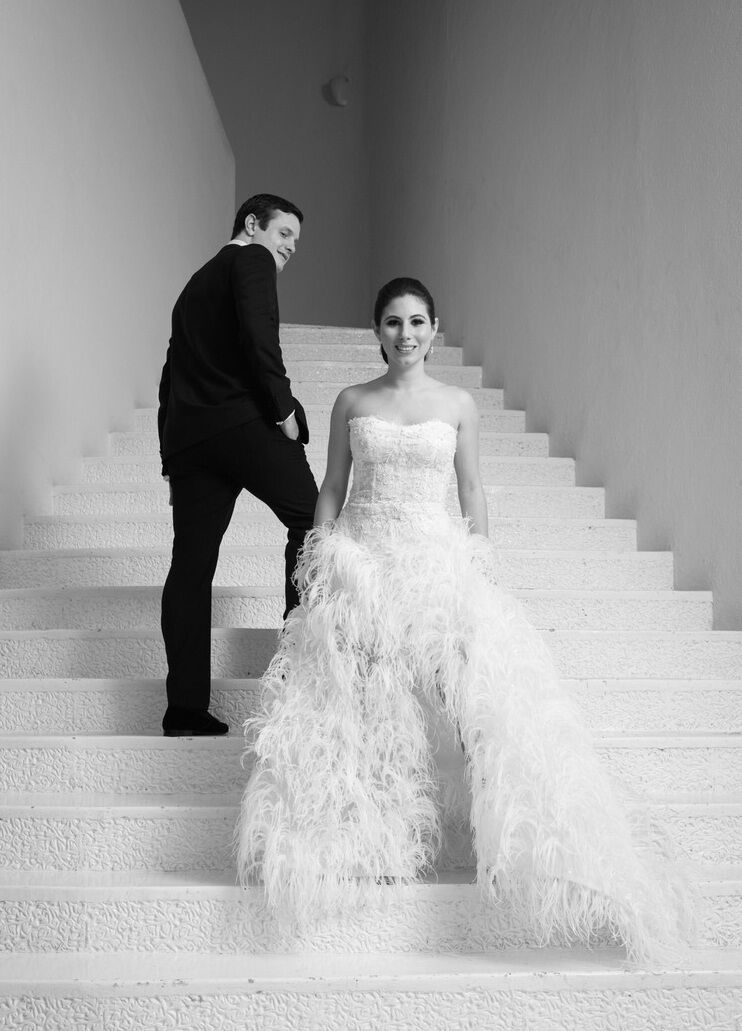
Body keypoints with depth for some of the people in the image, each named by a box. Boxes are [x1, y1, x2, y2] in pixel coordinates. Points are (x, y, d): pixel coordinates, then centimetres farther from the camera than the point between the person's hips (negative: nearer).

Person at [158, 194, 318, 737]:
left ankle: (186, 708, 2)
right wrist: (283, 407, -8)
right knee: (311, 520, 5)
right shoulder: (251, 260, 5)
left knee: (190, 566, 3)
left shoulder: (197, 282, 29)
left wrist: (173, 459, 23)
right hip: (245, 422, -8)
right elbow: (258, 333, -14)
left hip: (186, 432, 8)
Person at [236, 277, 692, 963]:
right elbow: (333, 487, 12)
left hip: (438, 561, -1)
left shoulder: (458, 404, 7)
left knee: (490, 681, -18)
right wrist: (321, 556, 2)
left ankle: (540, 844, -10)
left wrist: (480, 564, 1)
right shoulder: (352, 402, 9)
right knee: (352, 696, -10)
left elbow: (472, 491, 9)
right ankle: (364, 838, 4)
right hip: (360, 563, 1)